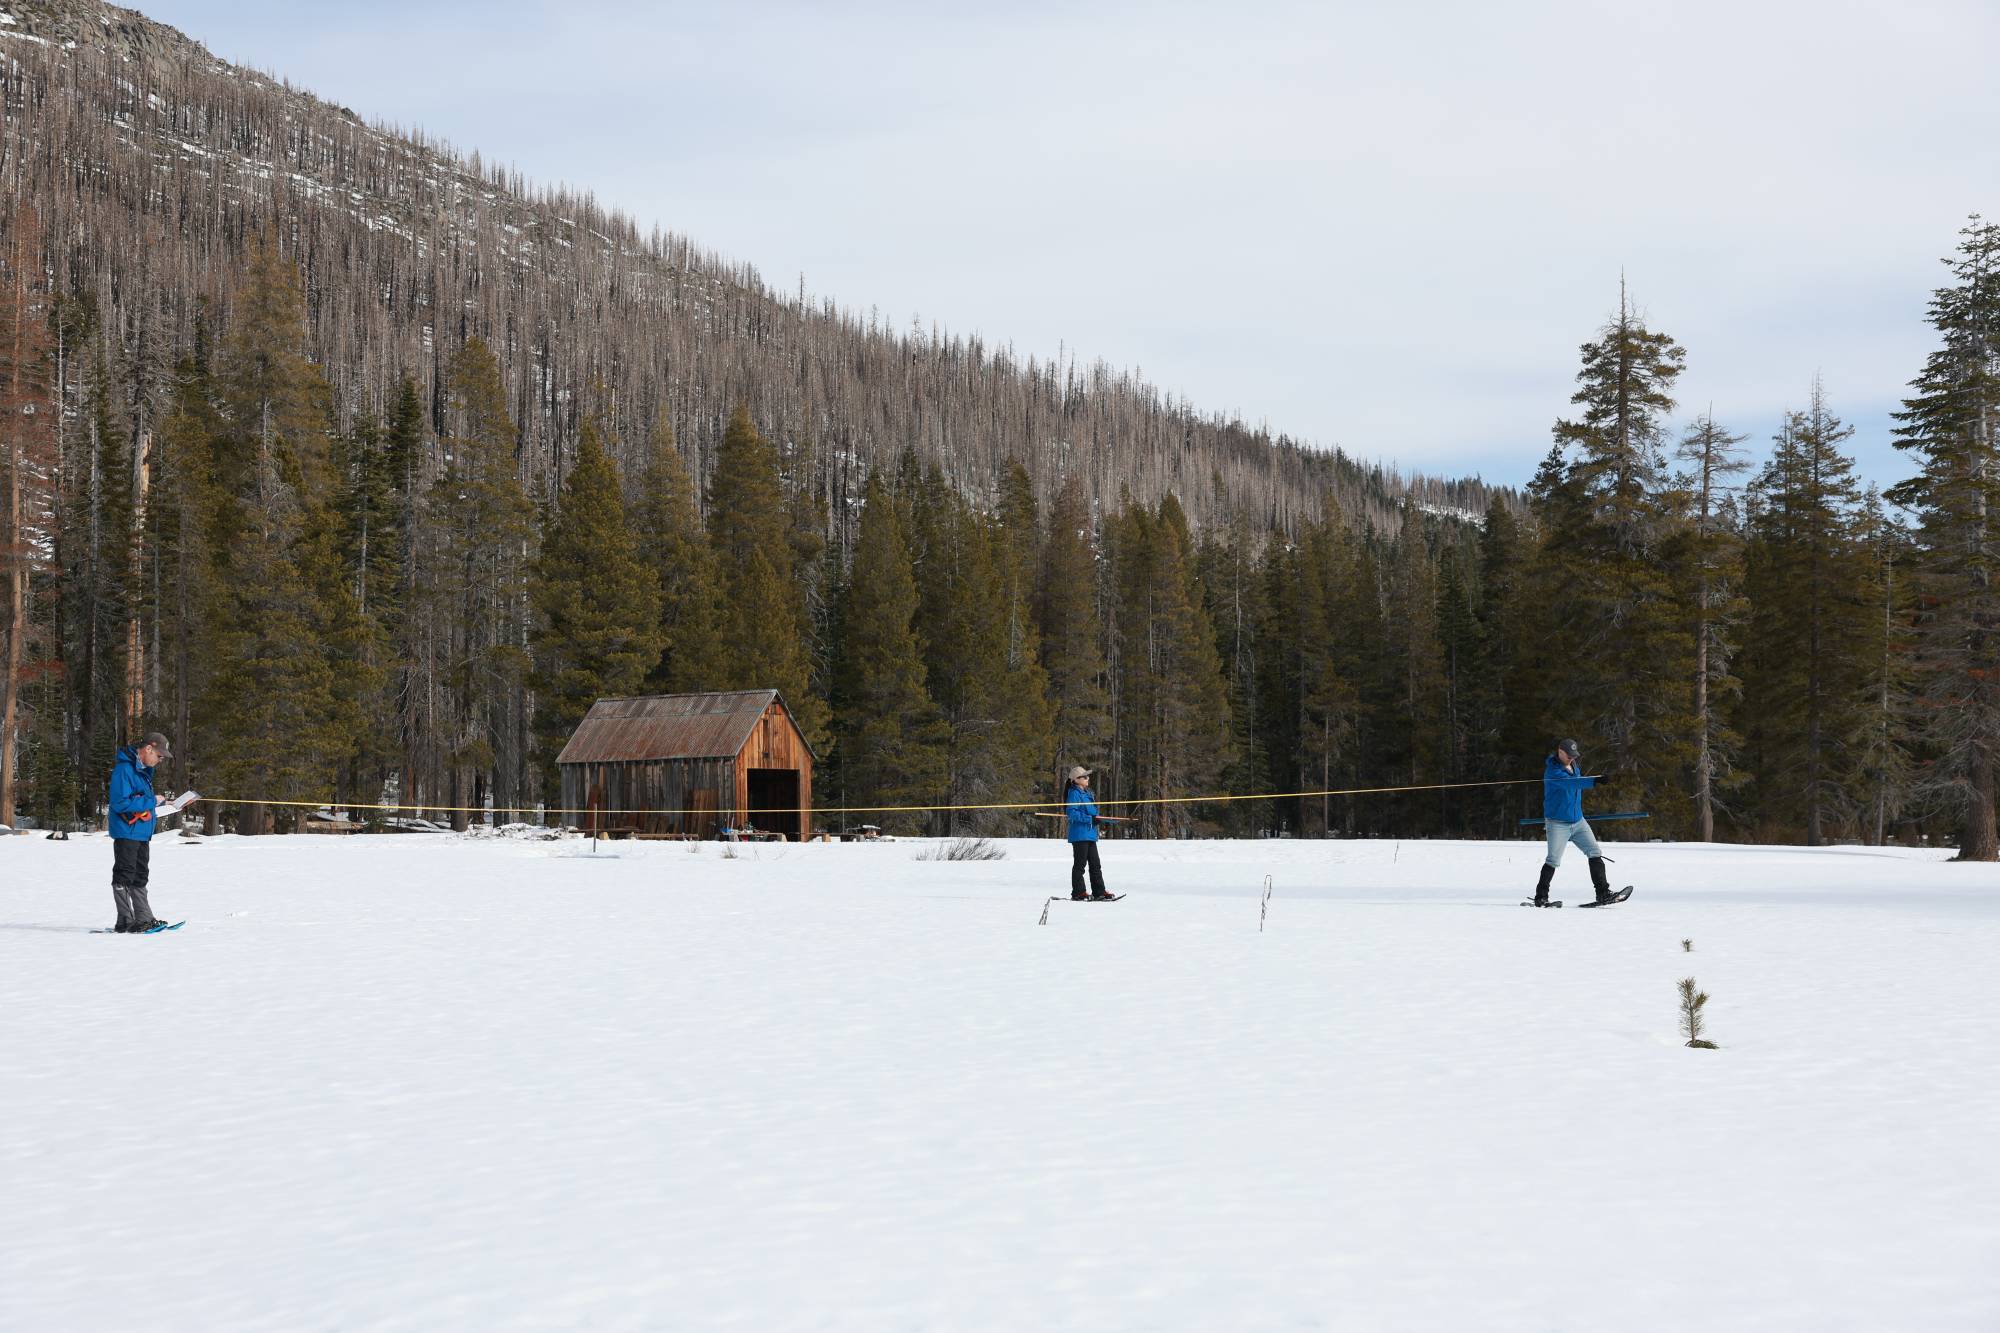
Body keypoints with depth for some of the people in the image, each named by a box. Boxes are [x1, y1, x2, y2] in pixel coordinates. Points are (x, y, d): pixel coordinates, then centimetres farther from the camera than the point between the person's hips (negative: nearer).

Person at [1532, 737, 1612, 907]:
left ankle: (1603, 892, 2)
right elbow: (1570, 782, -37)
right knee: (1553, 860, -11)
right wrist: (1593, 782, -48)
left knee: (1595, 853, -1)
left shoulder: (1573, 766, 10)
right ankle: (1541, 897, 0)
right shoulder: (1552, 771, -17)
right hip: (1558, 824, -7)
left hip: (1578, 821, 7)